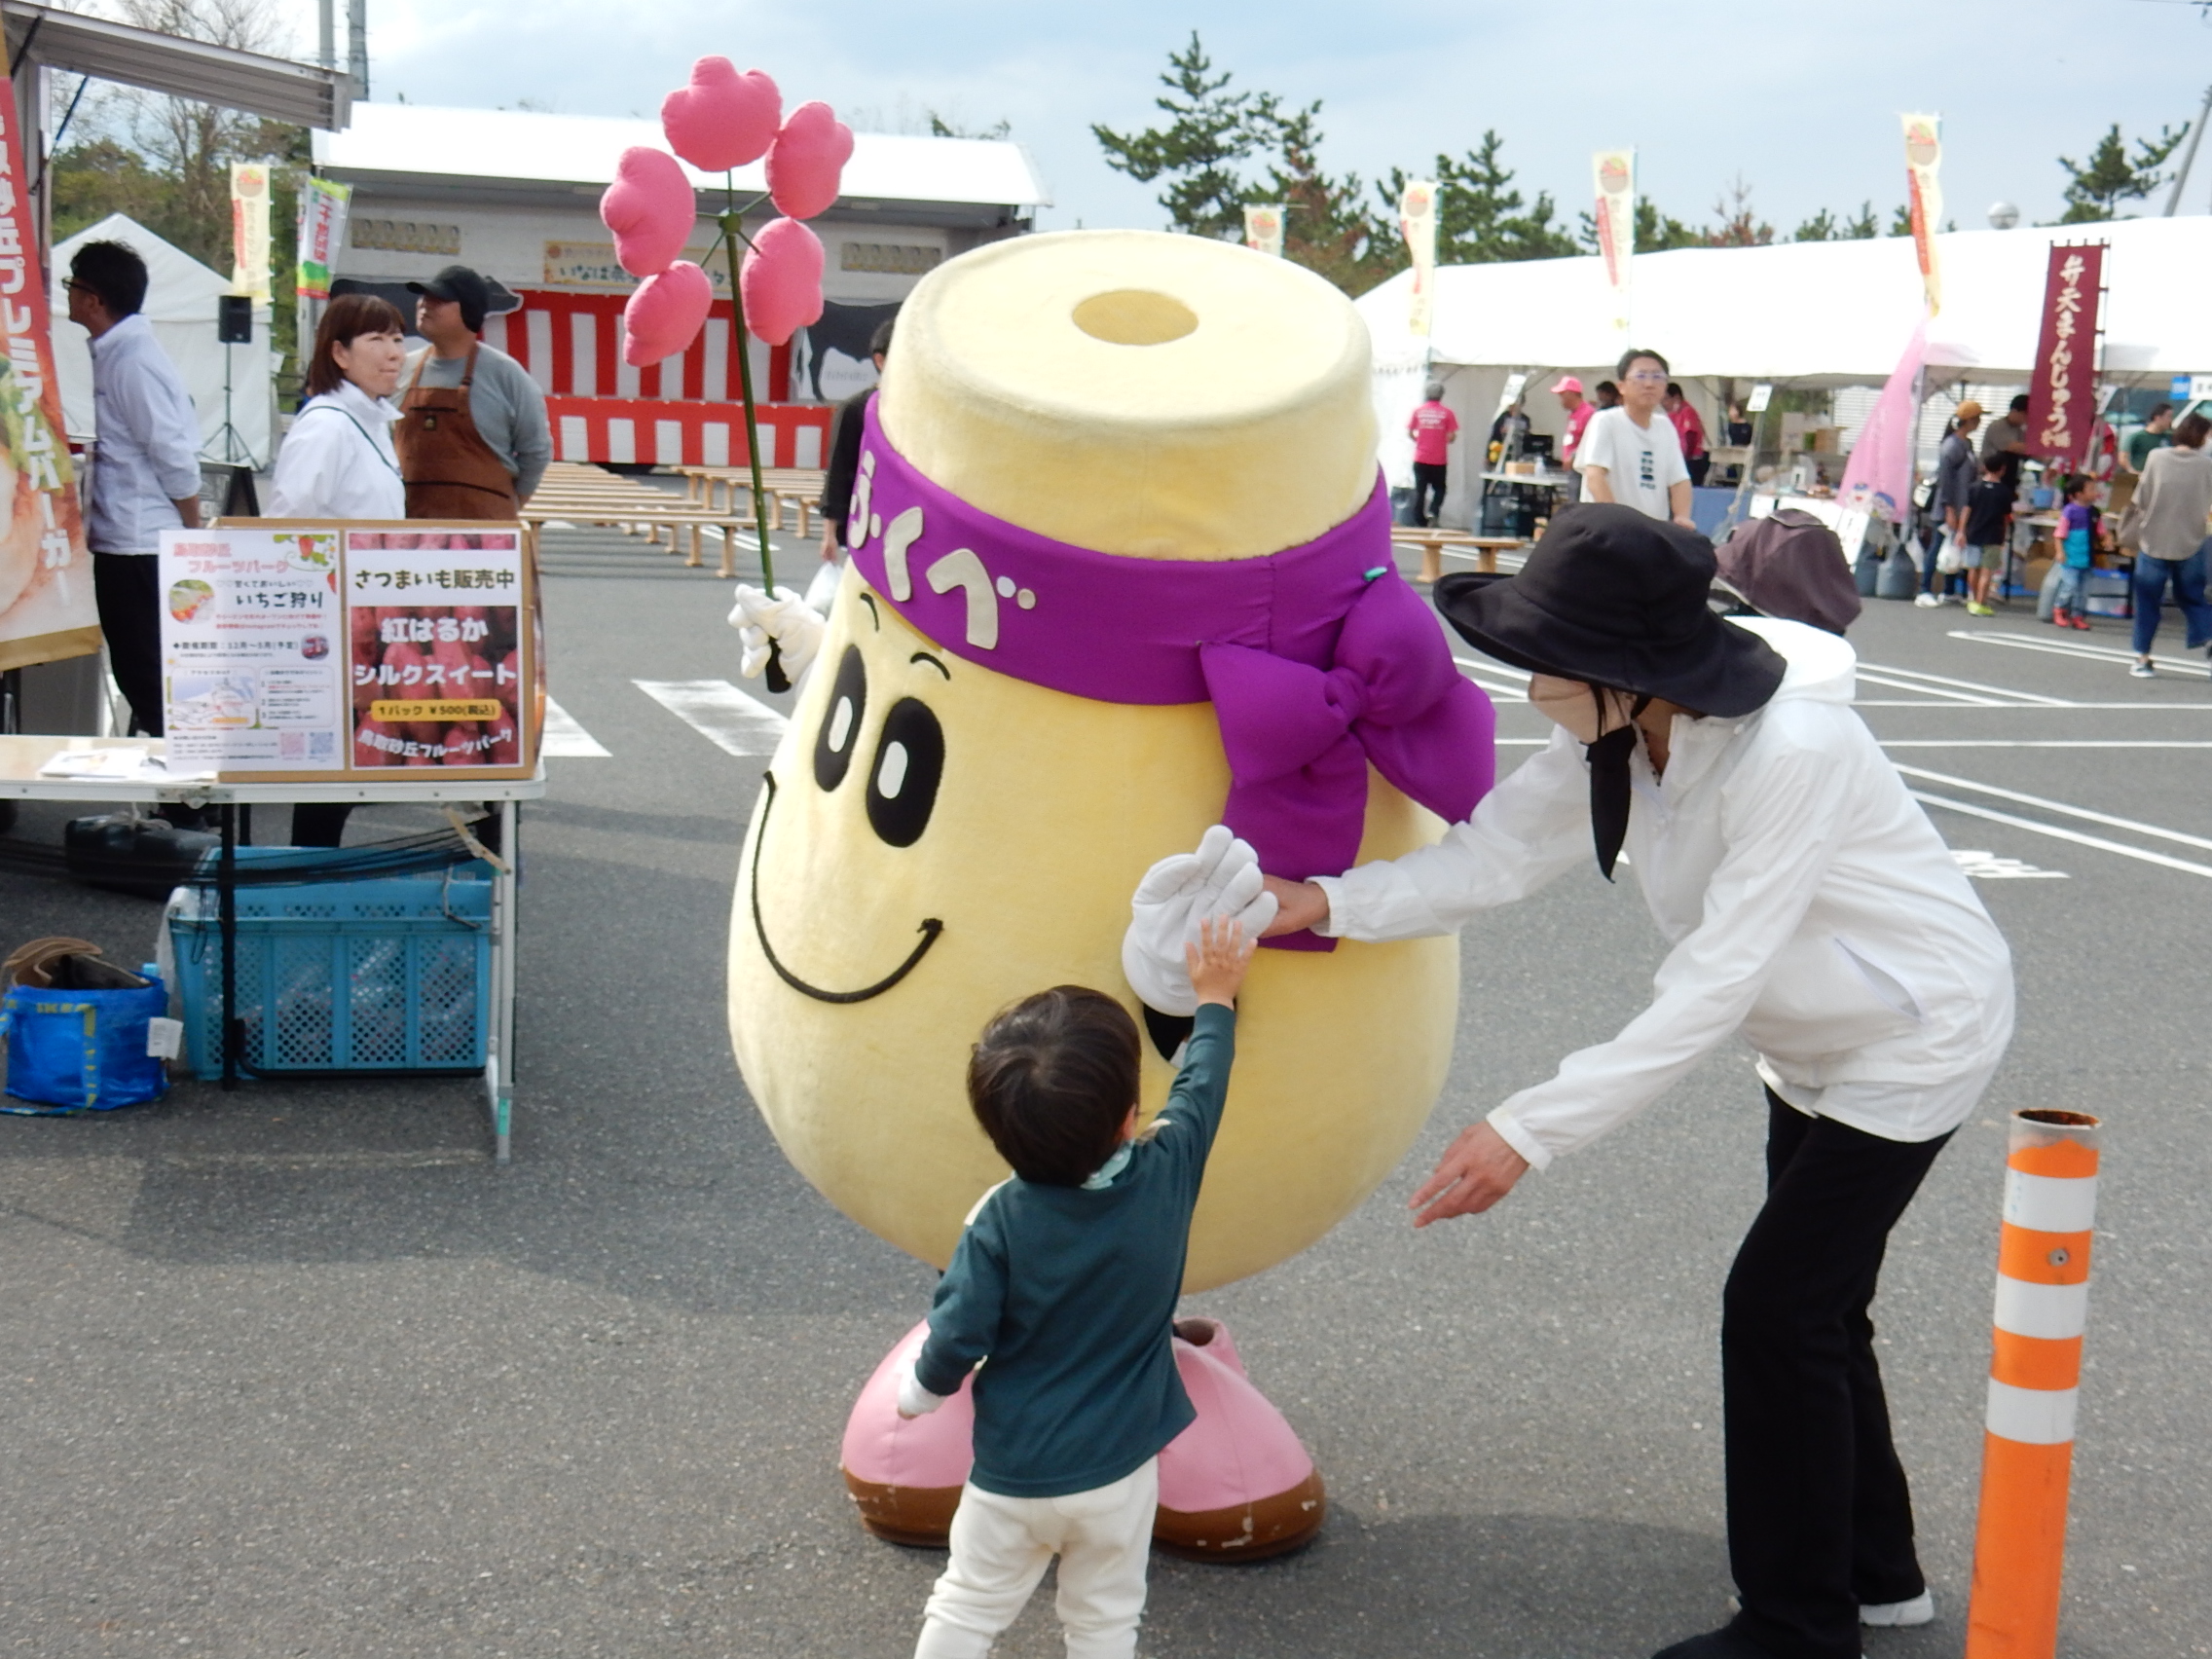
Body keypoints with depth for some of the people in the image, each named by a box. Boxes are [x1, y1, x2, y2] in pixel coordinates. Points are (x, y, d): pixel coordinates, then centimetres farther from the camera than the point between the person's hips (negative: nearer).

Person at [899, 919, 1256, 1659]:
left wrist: (921, 1389, 5)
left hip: (1012, 1471, -1)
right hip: (1119, 1468, 2)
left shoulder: (1000, 1222, -21)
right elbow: (1200, 1089, 2)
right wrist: (1215, 997, 18)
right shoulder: (1166, 1177, -16)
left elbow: (958, 1334, -16)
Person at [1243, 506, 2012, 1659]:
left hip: (1915, 1035, -8)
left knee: (1778, 1310, -6)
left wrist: (1529, 1132, -37)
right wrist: (1329, 903, -27)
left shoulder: (1791, 752, -36)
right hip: (1819, 1041, 9)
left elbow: (1710, 991, -36)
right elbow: (1497, 853, -12)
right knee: (1811, 1309, 17)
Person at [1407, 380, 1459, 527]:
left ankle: (1419, 521, 9)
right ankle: (1433, 512, -10)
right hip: (1438, 460, -1)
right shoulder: (1447, 413, -7)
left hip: (1420, 459, 1)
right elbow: (1452, 437, -8)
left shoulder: (1418, 411, -2)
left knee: (1419, 490, 9)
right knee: (1439, 489, 13)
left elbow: (1410, 432, 0)